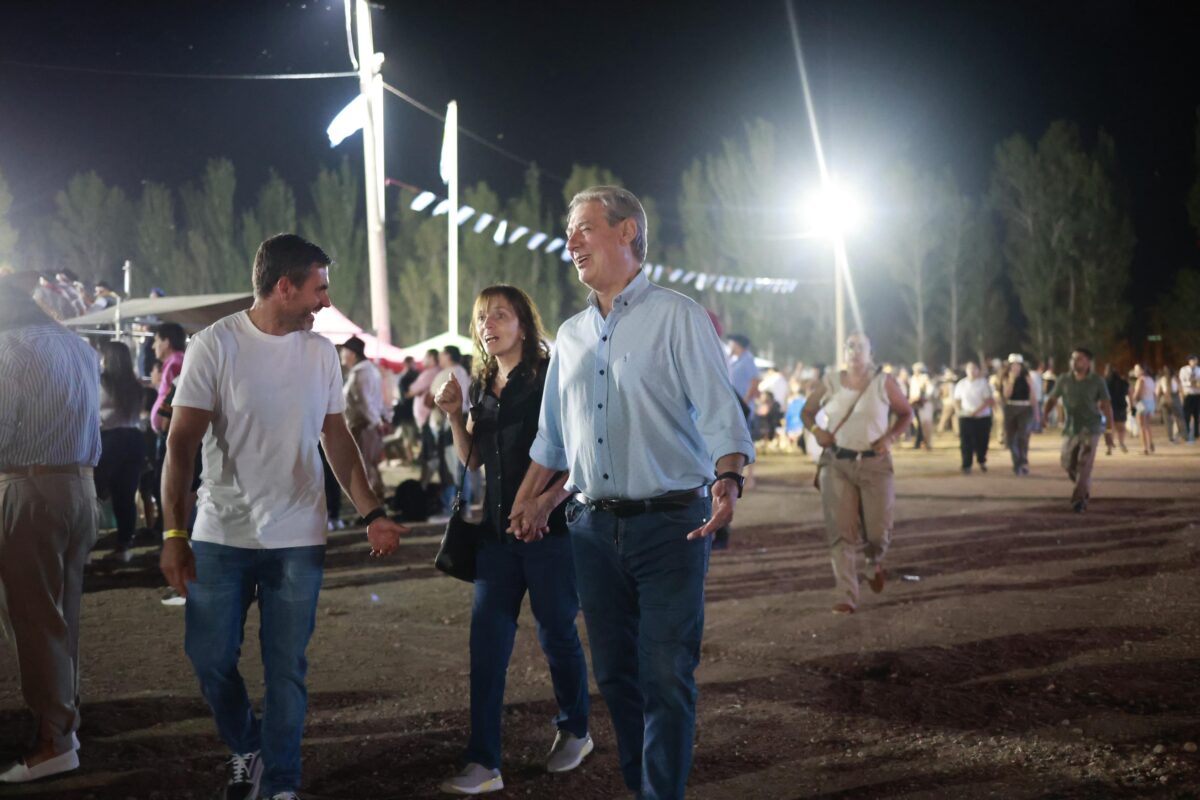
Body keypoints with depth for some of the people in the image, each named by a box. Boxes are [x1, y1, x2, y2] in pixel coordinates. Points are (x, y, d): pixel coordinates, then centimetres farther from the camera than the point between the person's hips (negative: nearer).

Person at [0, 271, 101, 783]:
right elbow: (82, 422, 12)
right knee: (63, 614, 14)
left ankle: (53, 741, 0)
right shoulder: (80, 348, 13)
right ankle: (65, 720, 21)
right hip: (80, 485, 8)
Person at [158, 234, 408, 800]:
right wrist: (173, 533, -17)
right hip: (221, 535, -2)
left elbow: (338, 440, 11)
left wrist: (371, 513, 1)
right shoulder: (217, 344, -8)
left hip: (297, 539, 2)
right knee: (210, 657, 5)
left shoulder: (321, 352, 5)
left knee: (286, 668, 5)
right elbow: (182, 444, -10)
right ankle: (246, 748, 31)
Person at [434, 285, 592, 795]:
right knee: (487, 641, -1)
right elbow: (471, 460, 14)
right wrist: (454, 415, -1)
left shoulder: (549, 378, -7)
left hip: (550, 527, -5)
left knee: (556, 633, 6)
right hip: (499, 529, 5)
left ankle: (575, 733, 29)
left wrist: (549, 499, -23)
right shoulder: (481, 385, 10)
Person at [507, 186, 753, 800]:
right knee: (614, 673, 11)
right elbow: (553, 432, 23)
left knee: (666, 676, -5)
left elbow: (719, 413, -11)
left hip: (670, 523, -5)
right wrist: (529, 497, 19)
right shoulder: (571, 335, 14)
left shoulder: (677, 317, -4)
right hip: (594, 527, 6)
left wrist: (727, 480, -27)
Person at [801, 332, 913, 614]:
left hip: (875, 463, 0)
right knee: (841, 532, -4)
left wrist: (890, 437, -8)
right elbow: (807, 411, 16)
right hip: (837, 463, 0)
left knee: (879, 532, 1)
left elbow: (906, 413, 9)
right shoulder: (829, 385, 2)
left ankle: (874, 563, 38)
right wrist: (816, 430, -5)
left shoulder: (884, 383, 0)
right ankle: (846, 597, 1)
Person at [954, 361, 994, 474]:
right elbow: (957, 400, 13)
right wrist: (958, 410, -7)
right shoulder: (961, 384, 8)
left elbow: (988, 400, -9)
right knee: (966, 443, -8)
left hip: (983, 417, -1)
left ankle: (981, 461, 32)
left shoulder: (984, 383, -3)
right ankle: (966, 466, -4)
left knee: (982, 442, 7)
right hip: (966, 418, 1)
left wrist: (976, 411, -19)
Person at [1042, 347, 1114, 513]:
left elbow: (1106, 405, -2)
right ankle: (1085, 488, 35)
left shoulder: (1097, 381, -3)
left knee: (1084, 464, -13)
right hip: (1070, 429, 3)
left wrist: (1110, 427, -8)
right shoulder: (1063, 380, 2)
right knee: (1068, 465, 9)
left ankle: (1079, 498, -12)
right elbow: (1052, 399, 6)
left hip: (1090, 429, -3)